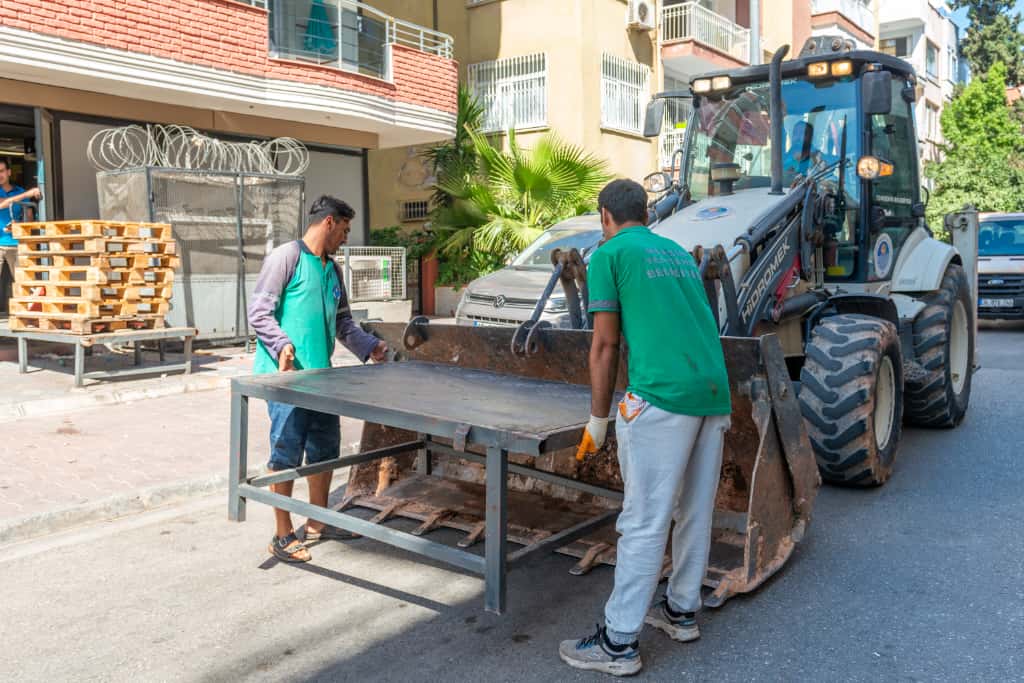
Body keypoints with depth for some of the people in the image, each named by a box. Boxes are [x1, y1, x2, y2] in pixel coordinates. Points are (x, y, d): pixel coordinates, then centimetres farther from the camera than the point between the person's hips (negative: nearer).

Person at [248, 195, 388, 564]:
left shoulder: (333, 269, 19)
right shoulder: (286, 257, -6)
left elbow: (343, 322, 26)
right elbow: (259, 312, -11)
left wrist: (369, 345, 16)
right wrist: (282, 346, -23)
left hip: (320, 375, 8)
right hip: (286, 374, -8)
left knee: (325, 450, 14)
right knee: (287, 453, -2)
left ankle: (317, 523, 29)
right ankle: (283, 535, 10)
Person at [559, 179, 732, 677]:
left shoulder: (609, 254, 3)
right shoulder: (680, 254, 23)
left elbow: (605, 347, -2)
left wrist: (597, 421, 6)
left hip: (662, 397, -7)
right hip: (715, 392, 7)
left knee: (644, 521, -3)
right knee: (695, 512, 16)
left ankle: (619, 642, 5)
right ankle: (682, 611, 31)